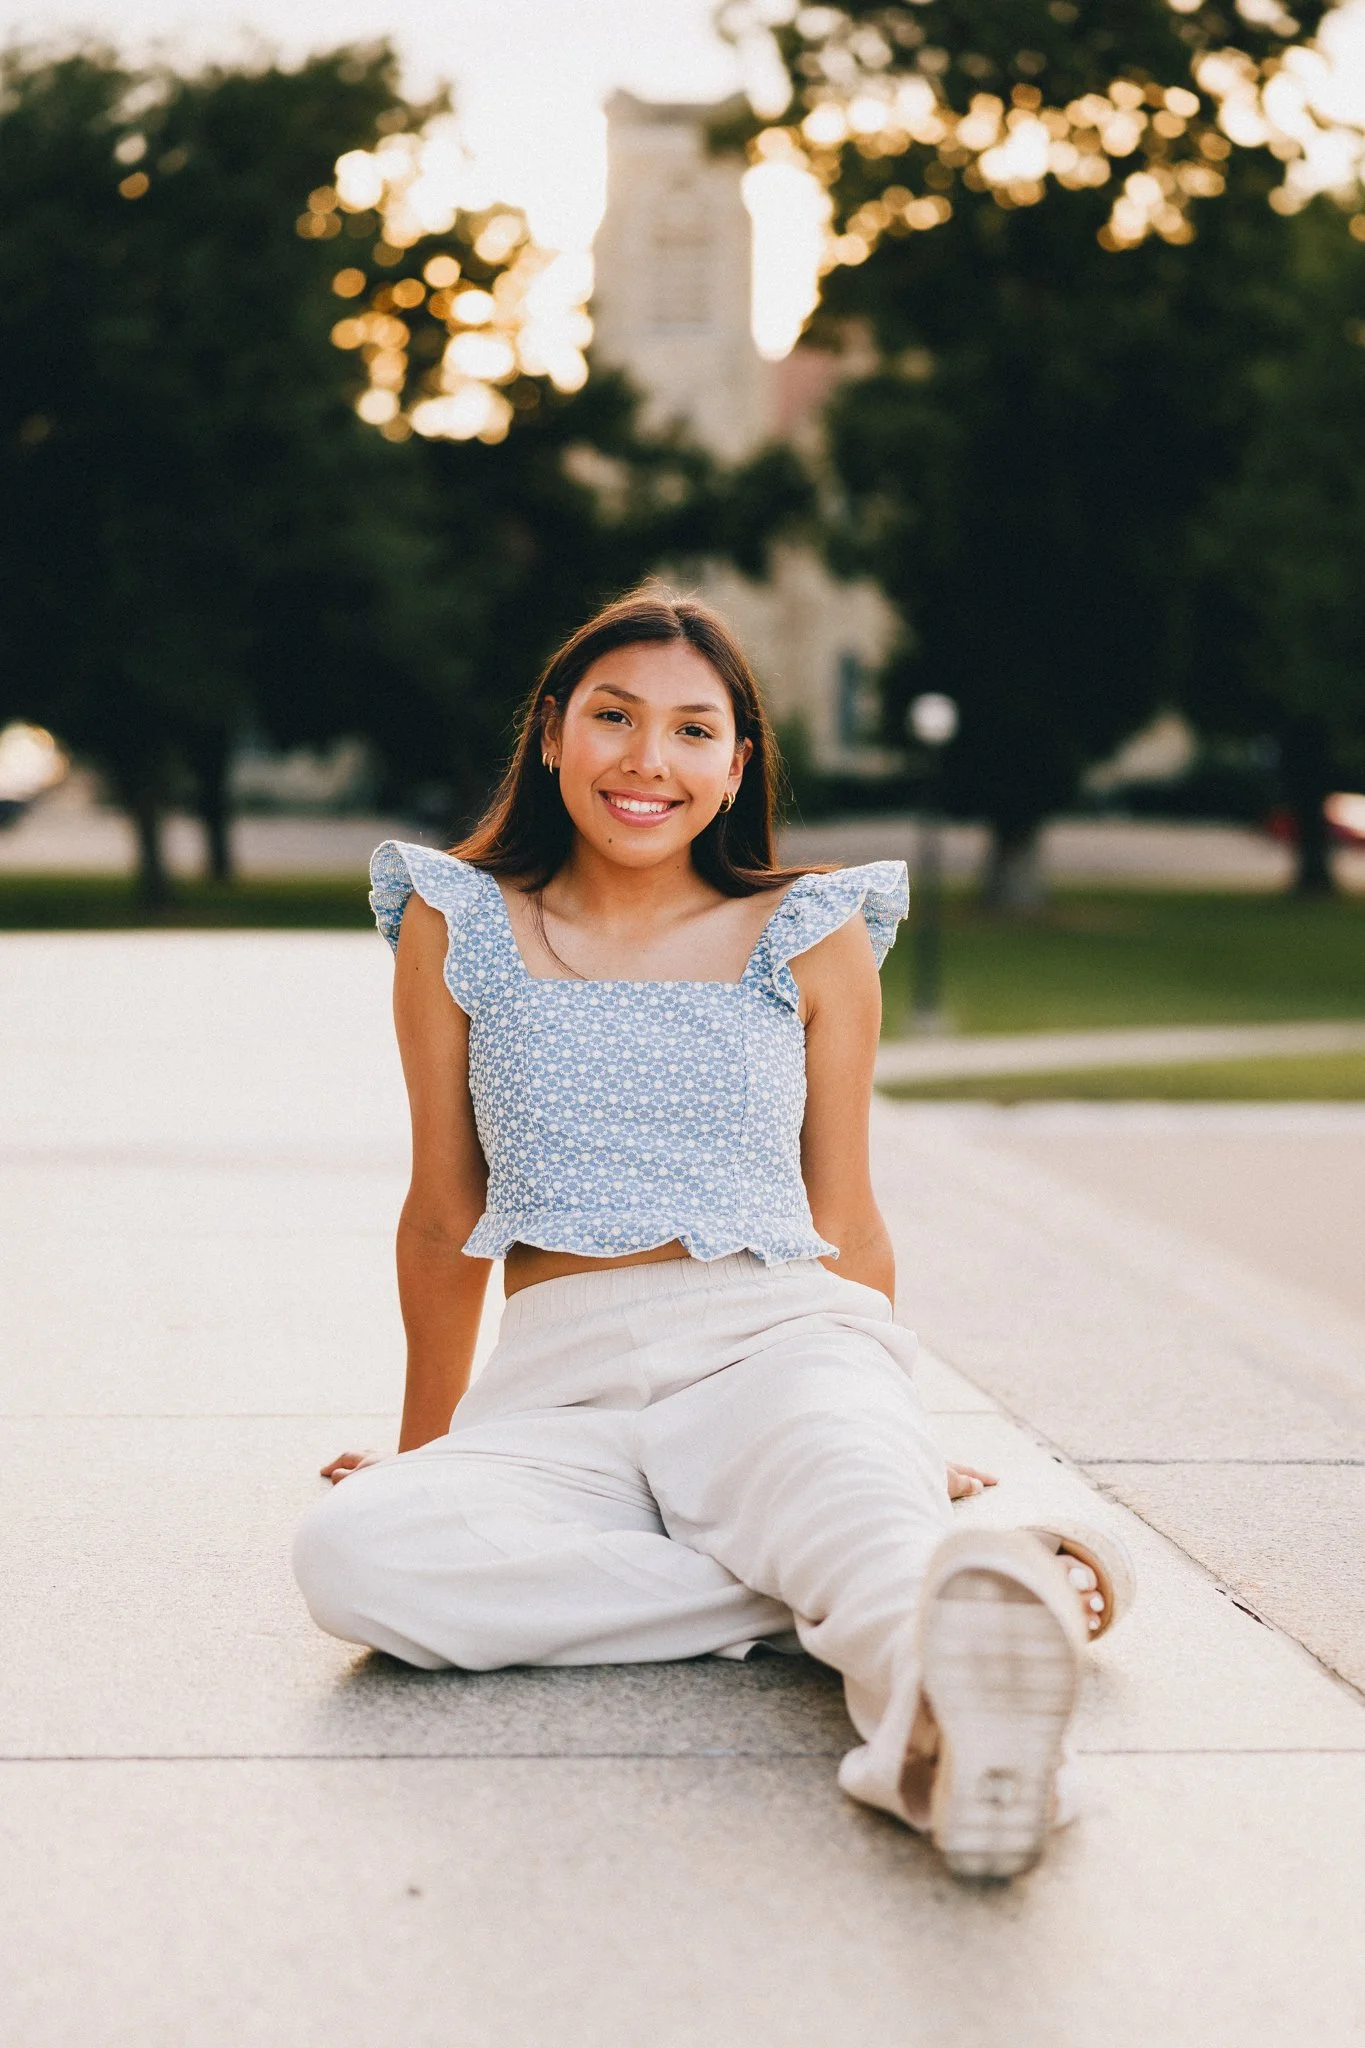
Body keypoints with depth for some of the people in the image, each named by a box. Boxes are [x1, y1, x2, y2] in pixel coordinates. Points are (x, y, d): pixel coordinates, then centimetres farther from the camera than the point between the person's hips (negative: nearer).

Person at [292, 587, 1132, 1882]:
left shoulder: (813, 939, 11)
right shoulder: (455, 926, 12)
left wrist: (886, 1431, 26)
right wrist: (424, 1448, 26)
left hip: (779, 1340, -1)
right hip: (559, 1386, 1)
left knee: (862, 1515, -38)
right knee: (354, 1556, -33)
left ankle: (943, 1713, -71)